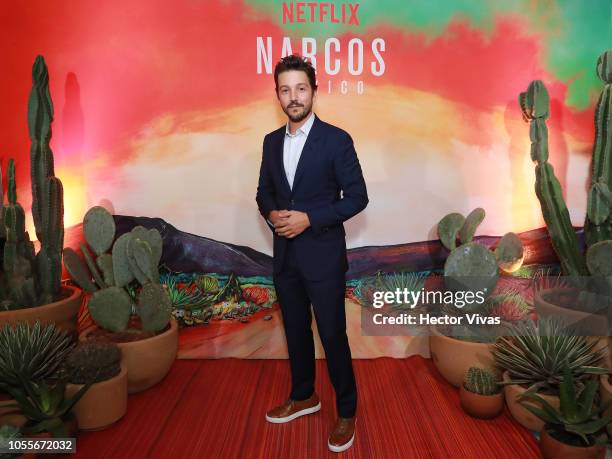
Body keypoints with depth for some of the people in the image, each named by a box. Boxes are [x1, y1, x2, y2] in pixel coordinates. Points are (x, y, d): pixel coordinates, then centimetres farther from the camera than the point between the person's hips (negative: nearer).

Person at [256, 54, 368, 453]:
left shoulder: (336, 139, -8)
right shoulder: (272, 141, 8)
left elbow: (358, 196, -10)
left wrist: (309, 219, -19)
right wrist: (272, 213, -8)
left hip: (323, 255, -5)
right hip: (285, 255, 6)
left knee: (333, 335, 4)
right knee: (296, 330, 18)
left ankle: (347, 412, 25)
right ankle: (303, 397, 39)